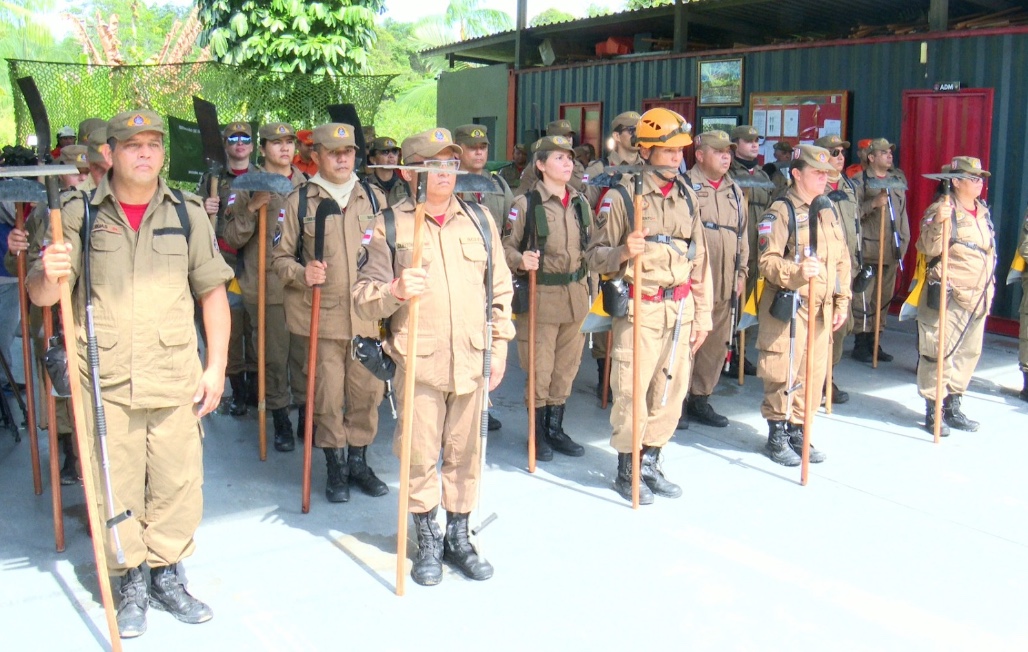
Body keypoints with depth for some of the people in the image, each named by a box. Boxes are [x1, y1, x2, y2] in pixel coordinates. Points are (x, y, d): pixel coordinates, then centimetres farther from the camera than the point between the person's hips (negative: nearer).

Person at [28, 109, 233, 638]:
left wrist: (216, 366, 3)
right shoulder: (80, 215, 2)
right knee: (114, 486, 6)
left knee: (178, 481, 7)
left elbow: (212, 291, 9)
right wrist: (50, 276, -23)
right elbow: (39, 295, 1)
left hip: (176, 377, 1)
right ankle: (130, 583, 24)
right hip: (105, 380, -1)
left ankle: (167, 575, 26)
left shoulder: (188, 213, 6)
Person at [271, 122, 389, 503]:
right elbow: (279, 257, 4)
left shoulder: (373, 198, 10)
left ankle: (358, 461, 25)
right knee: (328, 395, 3)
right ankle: (336, 467, 19)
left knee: (367, 391, 7)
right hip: (321, 316, -2)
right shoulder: (299, 200, 2)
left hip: (368, 315, 2)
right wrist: (301, 273, -16)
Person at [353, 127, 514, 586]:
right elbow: (364, 296, -1)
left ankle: (458, 537, 27)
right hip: (418, 361, -2)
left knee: (465, 452, 10)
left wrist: (499, 346, 10)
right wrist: (395, 290, -22)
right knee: (420, 454, 4)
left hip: (472, 359, 3)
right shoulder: (389, 225, 0)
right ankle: (427, 542, 23)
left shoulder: (480, 219, 10)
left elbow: (500, 288, 15)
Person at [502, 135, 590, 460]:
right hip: (540, 296, -5)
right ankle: (538, 432, 18)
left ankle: (556, 428, 28)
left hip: (576, 295, 5)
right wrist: (521, 260, -27)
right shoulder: (526, 203, -7)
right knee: (539, 368, 2)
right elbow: (507, 246, -7)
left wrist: (588, 290, 13)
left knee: (566, 367, 13)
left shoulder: (580, 202, 9)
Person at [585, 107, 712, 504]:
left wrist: (702, 314, 13)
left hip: (680, 309, 6)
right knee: (631, 391, -1)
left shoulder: (686, 196, 11)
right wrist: (622, 252, -26)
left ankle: (651, 464, 28)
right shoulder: (621, 196, -6)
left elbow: (699, 259, 15)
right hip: (639, 309, -5)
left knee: (672, 389, 10)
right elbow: (595, 256, -4)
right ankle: (627, 471, 17)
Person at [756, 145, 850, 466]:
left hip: (822, 308, 7)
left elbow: (842, 259, 18)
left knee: (814, 373, 10)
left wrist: (842, 302, 12)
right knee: (783, 373, -2)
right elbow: (767, 260, -16)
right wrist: (797, 271, -32)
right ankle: (777, 436, 13)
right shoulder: (780, 211, -7)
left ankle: (797, 431, 23)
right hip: (788, 306, -7)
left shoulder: (828, 212, 14)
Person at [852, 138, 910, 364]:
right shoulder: (860, 181, -2)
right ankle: (861, 345, 4)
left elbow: (903, 213, 17)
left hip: (891, 250, 6)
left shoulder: (898, 179, 14)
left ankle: (874, 343, 18)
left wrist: (903, 243, 13)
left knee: (884, 298, 9)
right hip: (867, 249, -6)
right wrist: (873, 203, -21)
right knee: (863, 298, -5)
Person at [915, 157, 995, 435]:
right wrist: (938, 223, -36)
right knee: (940, 352, -5)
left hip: (977, 298, 8)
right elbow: (929, 248, -20)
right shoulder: (941, 209, -10)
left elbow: (989, 251, 22)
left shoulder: (984, 212, 13)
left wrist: (989, 288, 21)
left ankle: (952, 406, 25)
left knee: (969, 352, 13)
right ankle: (933, 411, 5)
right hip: (948, 296, -8)